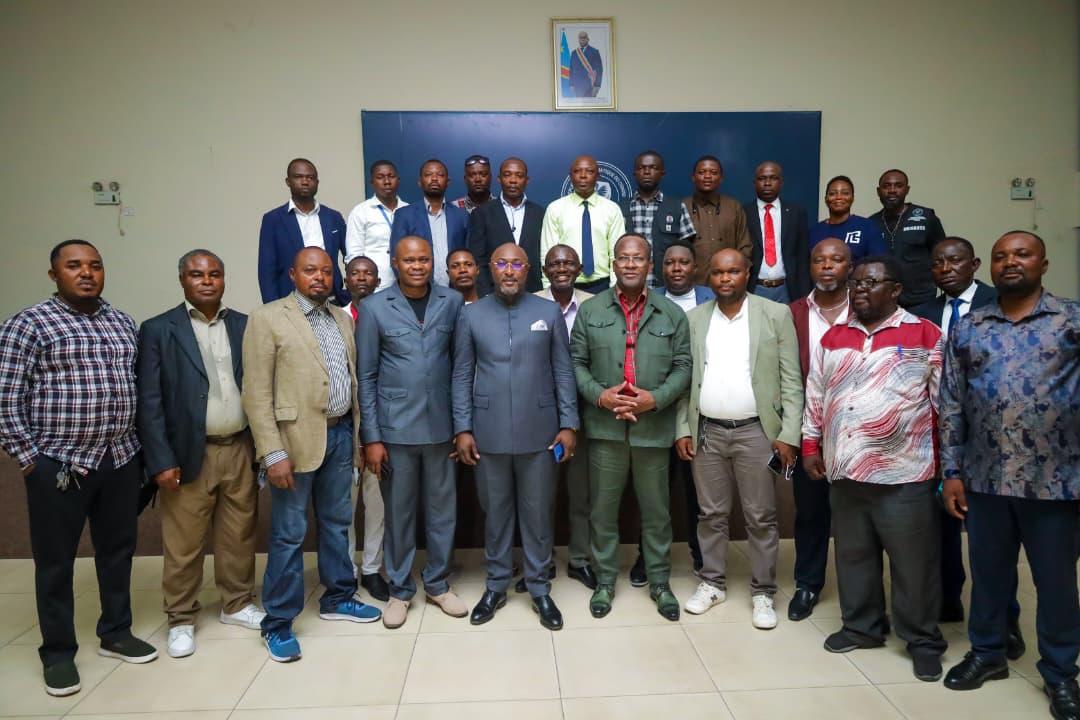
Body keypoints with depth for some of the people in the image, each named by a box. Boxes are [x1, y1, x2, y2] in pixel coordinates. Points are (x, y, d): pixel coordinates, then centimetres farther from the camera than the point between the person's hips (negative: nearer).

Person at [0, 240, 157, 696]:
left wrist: (143, 445, 10)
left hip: (121, 459, 5)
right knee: (56, 562, 8)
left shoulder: (123, 323, 10)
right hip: (58, 463, -5)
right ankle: (58, 652, 24)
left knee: (118, 551, 15)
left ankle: (116, 634, 31)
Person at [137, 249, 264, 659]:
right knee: (183, 545, 7)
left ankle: (237, 605, 30)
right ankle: (181, 620, 24)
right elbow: (149, 402, -5)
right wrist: (161, 461, -11)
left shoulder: (245, 325, 7)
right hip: (190, 454, -3)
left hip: (240, 451, 3)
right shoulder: (158, 330, -2)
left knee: (239, 536, 13)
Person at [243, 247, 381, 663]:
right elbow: (256, 393, -11)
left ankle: (338, 598, 33)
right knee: (289, 533, 3)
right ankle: (278, 622, 17)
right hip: (296, 438, -5)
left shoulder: (343, 319, 12)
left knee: (337, 522, 17)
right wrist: (272, 452, -17)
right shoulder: (267, 318, -6)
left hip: (340, 433, 6)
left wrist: (357, 434, 8)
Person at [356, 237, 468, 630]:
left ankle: (438, 584, 30)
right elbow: (366, 377, -2)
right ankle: (400, 589, 28)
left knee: (442, 509, 12)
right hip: (395, 428, -1)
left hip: (440, 426, 1)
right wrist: (371, 437, -5)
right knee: (398, 512, 11)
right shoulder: (374, 307, -2)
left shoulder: (452, 302, 1)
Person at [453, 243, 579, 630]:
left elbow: (563, 372, 2)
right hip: (489, 433, 1)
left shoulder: (550, 312, 2)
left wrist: (568, 424, -2)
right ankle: (496, 585, 29)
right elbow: (462, 375, 3)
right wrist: (462, 429, -2)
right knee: (495, 511, 13)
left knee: (538, 512, 9)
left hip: (538, 431, 0)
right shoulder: (471, 315, 3)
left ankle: (539, 587, 26)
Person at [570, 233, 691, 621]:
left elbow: (683, 367, 2)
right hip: (605, 427, 0)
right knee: (603, 509, 10)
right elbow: (576, 363, 2)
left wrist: (656, 398, -13)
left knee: (655, 511, 12)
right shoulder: (590, 310, 3)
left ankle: (660, 582, 29)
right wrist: (598, 395, -14)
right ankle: (605, 581, 27)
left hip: (654, 428, 0)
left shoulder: (672, 314, 4)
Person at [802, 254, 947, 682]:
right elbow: (815, 397, 13)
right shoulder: (833, 337, 9)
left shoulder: (924, 335, -4)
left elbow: (945, 401, -3)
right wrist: (811, 446, 10)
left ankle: (923, 641, 24)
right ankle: (862, 626, 32)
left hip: (904, 475, -4)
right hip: (844, 472, 5)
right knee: (853, 555, 15)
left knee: (914, 562, 7)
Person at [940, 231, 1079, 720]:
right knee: (988, 572, 15)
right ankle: (987, 653, 34)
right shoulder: (967, 328, 6)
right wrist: (951, 471, 3)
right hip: (985, 478, 2)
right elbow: (951, 405, 6)